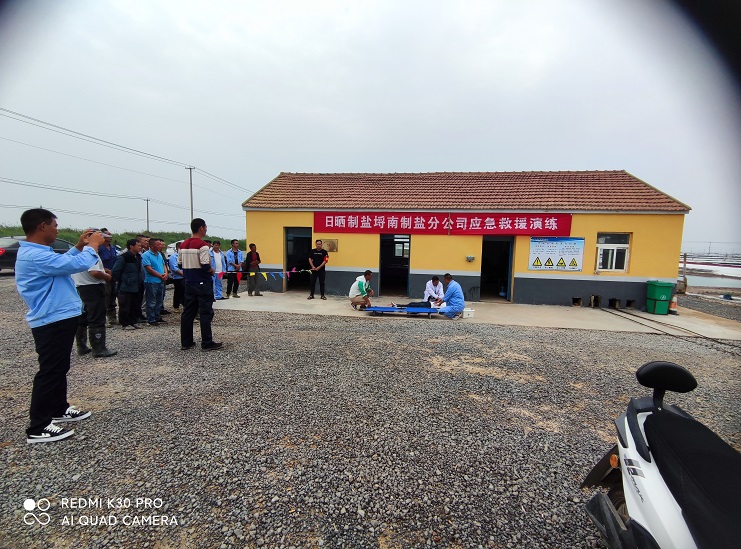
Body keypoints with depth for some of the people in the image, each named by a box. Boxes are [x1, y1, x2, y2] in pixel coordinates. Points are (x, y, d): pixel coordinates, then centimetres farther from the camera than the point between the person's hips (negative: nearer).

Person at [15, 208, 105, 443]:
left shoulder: (37, 253, 11)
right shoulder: (35, 256, -24)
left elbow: (63, 262, 27)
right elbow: (77, 265, -28)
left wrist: (79, 245, 16)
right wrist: (93, 245, -11)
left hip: (58, 319, 11)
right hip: (52, 322, -11)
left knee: (59, 368, 21)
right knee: (50, 372, -4)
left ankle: (59, 409, 35)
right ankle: (38, 428, 6)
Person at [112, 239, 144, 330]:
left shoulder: (138, 257, 11)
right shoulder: (123, 257, -14)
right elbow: (115, 271, -15)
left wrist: (141, 280, 14)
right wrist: (120, 281, -5)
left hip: (136, 288, 8)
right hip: (126, 288, -8)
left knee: (136, 307, 13)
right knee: (125, 307, 0)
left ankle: (133, 322, 23)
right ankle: (125, 324, 10)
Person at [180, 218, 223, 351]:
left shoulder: (183, 245, 9)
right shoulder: (202, 245, -15)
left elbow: (181, 265, 12)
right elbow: (205, 266, -21)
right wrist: (212, 270, -2)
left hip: (189, 284, 8)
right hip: (203, 284, -7)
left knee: (188, 312, 11)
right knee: (206, 313, -1)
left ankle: (186, 342, 17)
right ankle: (207, 343, 3)